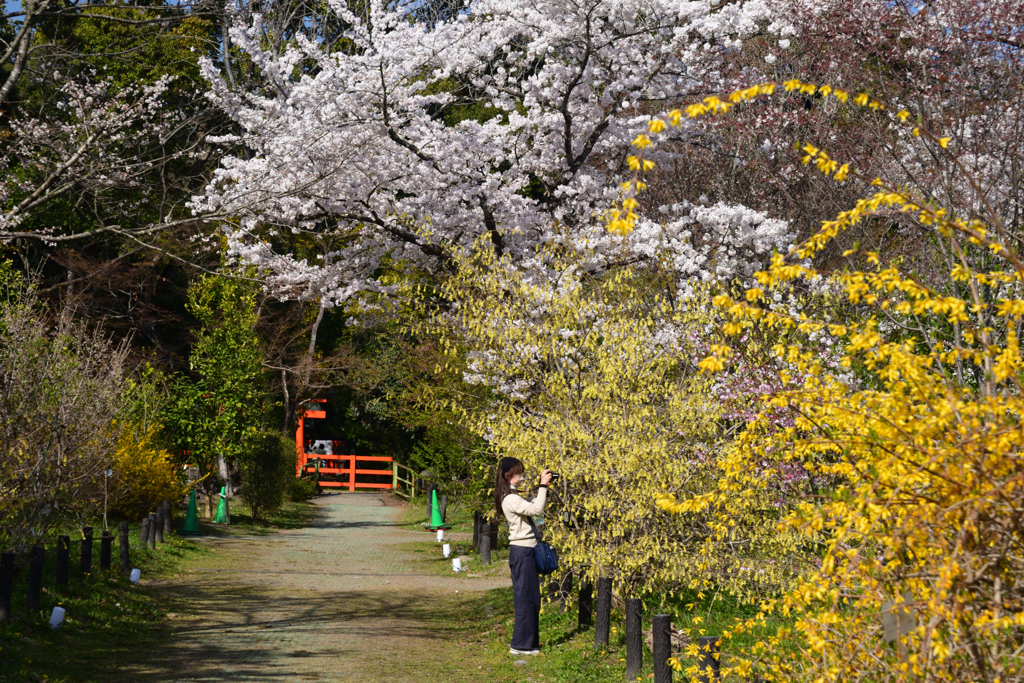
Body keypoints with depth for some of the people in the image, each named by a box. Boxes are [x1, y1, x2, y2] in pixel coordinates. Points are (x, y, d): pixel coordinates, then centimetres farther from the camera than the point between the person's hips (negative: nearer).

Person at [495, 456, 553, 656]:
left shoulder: (514, 497, 15)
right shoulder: (511, 499, -17)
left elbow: (532, 506, 22)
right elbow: (536, 509, -27)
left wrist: (543, 487, 11)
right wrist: (543, 486, -22)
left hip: (525, 551, 10)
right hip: (522, 551, -10)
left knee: (529, 598, 14)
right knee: (526, 597, -6)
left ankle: (528, 642, 20)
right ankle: (521, 645, -1)